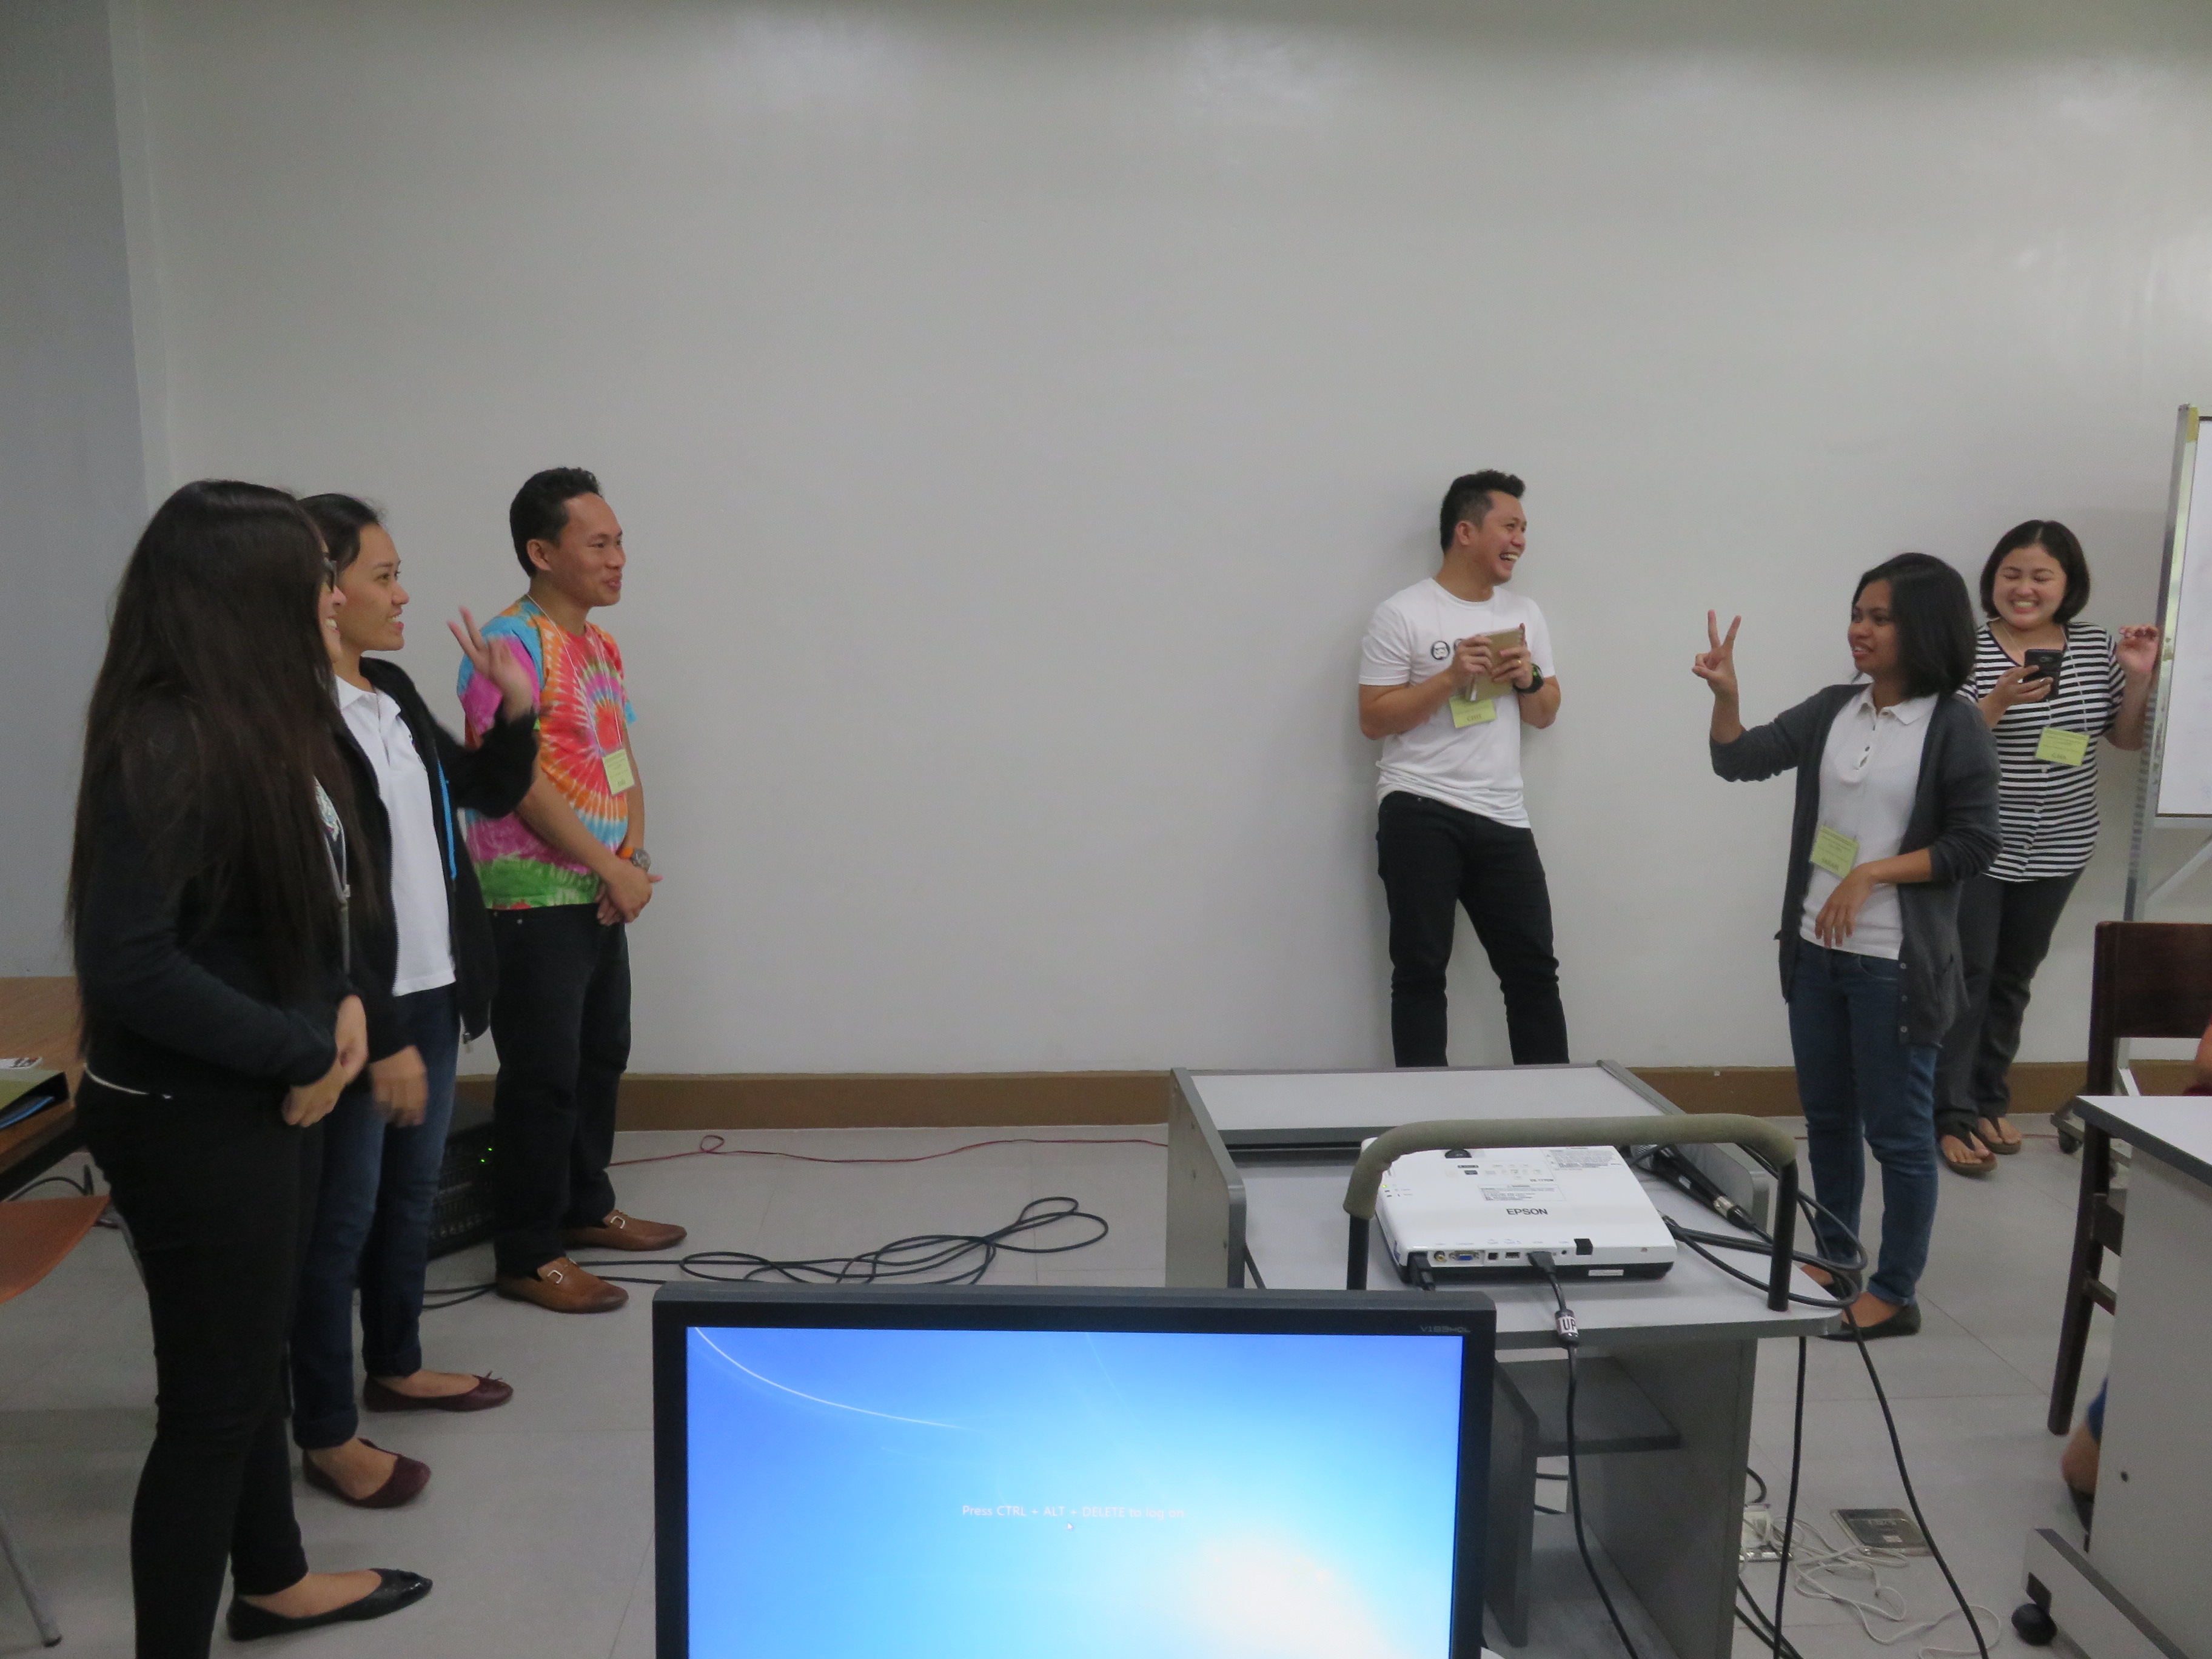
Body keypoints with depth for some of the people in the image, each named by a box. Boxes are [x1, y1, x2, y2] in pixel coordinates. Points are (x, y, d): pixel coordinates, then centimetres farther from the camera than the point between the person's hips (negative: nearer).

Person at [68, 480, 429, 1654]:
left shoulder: (263, 724, 5)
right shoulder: (165, 743, -23)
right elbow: (125, 964, -27)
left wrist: (341, 1000, -1)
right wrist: (308, 1050, -19)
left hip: (264, 1102, 9)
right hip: (191, 1123, -9)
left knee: (254, 1357, 24)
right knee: (210, 1402, 4)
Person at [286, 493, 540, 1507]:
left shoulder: (393, 694, 7)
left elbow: (489, 794, 18)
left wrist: (515, 710, 1)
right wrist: (378, 1039, -21)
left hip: (430, 992, 9)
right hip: (357, 1014, -9)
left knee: (415, 1191, 21)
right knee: (341, 1220, 4)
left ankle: (395, 1366, 40)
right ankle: (326, 1436, 19)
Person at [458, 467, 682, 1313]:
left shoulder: (600, 646, 13)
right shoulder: (510, 645, -15)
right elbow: (520, 781, -21)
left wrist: (636, 858, -2)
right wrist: (612, 868, -16)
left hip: (603, 896, 9)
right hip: (534, 902, -9)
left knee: (602, 1057, 18)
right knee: (542, 1077, -2)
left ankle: (586, 1207, 34)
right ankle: (527, 1258, 10)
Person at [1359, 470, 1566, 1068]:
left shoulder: (1525, 614, 16)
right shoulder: (1402, 615, -3)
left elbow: (1546, 715, 20)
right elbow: (1373, 720, -7)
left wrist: (1529, 679, -1)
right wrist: (1452, 676, -15)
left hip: (1503, 816, 5)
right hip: (1419, 813, -5)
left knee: (1534, 967, 5)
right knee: (1421, 971, 1)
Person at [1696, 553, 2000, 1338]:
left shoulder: (1955, 726, -10)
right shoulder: (1832, 710, 5)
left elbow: (1975, 843, -11)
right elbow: (1741, 760, 2)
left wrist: (1872, 874, -17)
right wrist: (1725, 694, -14)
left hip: (1895, 962, -6)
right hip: (1816, 950, 6)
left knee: (1898, 1129, 4)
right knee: (1827, 1117, 17)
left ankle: (1894, 1294, 16)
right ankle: (1833, 1259, 33)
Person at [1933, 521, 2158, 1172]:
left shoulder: (2095, 647, 4)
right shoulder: (1969, 650, -12)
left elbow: (2127, 739, 10)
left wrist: (2139, 678, -7)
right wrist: (2001, 701, -30)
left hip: (2058, 851, 5)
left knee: (2015, 977, 15)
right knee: (1967, 976, -2)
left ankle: (1990, 1099, 29)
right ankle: (1951, 1115, 8)